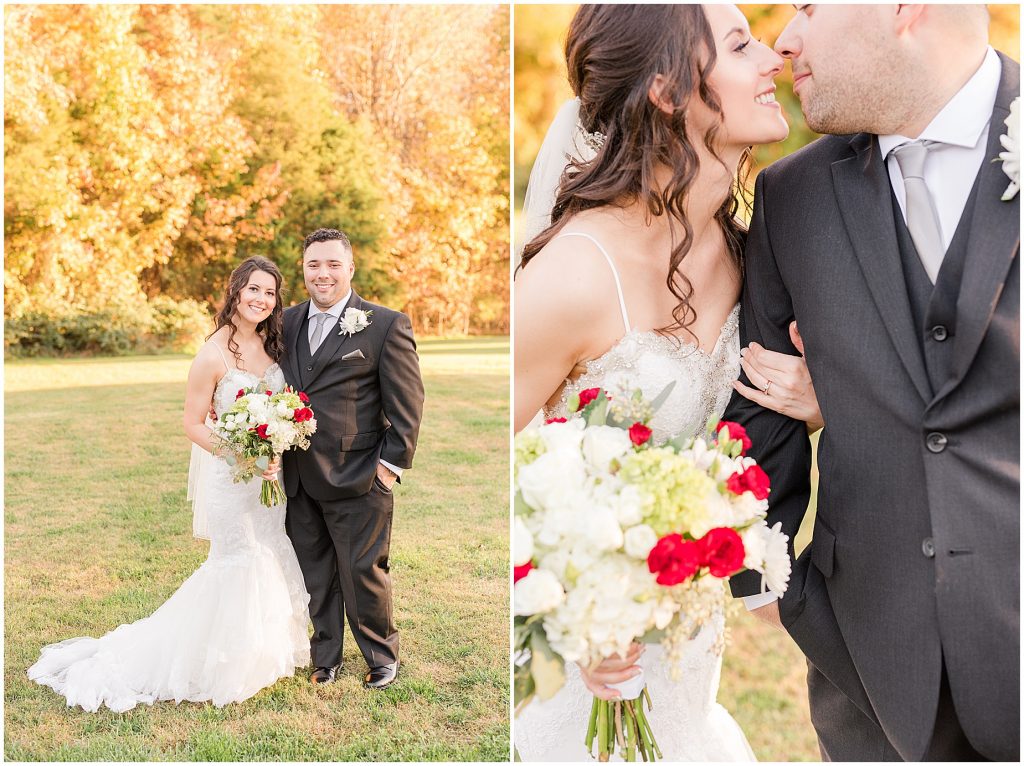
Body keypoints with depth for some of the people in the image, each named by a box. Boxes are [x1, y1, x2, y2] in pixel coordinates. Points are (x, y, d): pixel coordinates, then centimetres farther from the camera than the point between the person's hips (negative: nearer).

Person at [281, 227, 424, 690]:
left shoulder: (386, 325, -6)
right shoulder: (288, 323, 10)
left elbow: (407, 403, -6)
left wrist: (392, 463, -10)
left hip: (358, 479, -5)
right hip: (300, 482, 5)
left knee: (363, 573, 5)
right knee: (316, 576, 15)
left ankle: (382, 657, 26)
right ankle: (325, 657, 31)